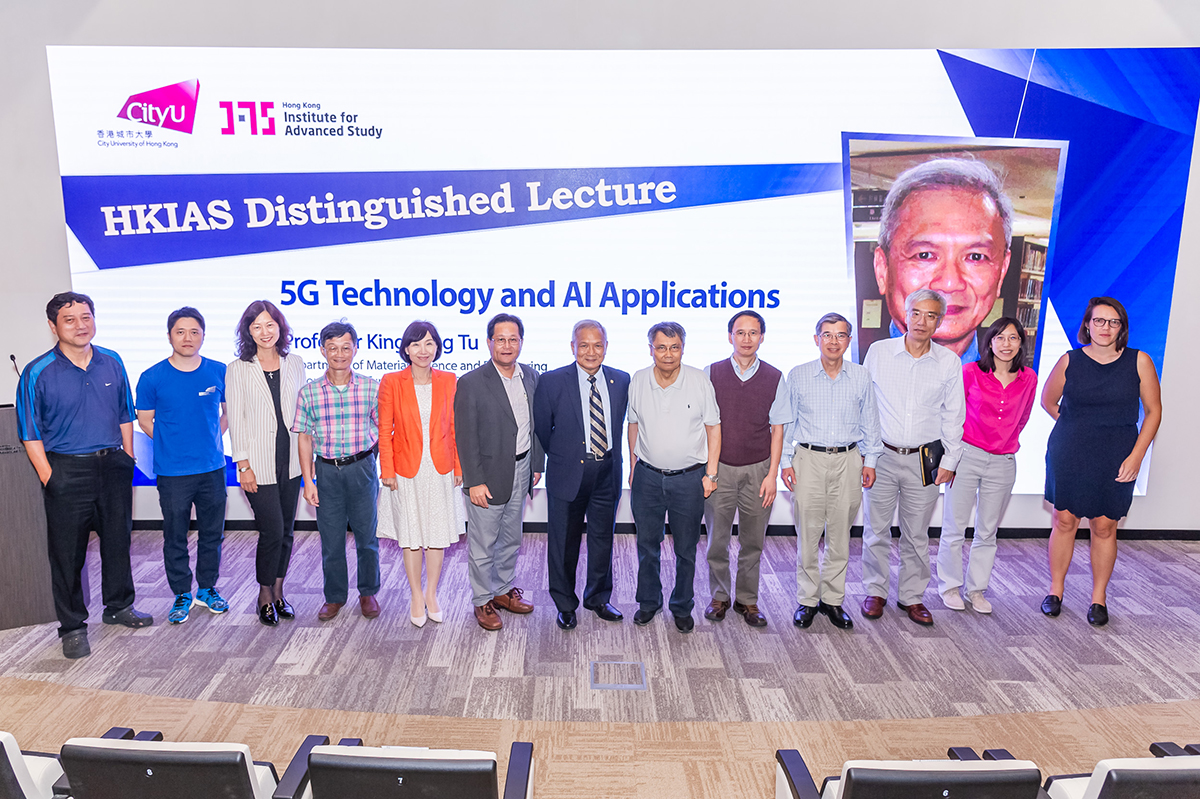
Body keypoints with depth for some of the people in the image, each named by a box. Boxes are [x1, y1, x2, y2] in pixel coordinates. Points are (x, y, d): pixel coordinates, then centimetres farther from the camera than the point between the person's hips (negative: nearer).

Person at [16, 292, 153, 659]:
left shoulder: (112, 363, 4)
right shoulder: (38, 373, -8)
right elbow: (31, 434, -5)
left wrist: (127, 459, 8)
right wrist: (49, 478, -10)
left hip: (113, 466, 4)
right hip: (67, 471, -4)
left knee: (118, 540, 14)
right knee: (68, 551, 4)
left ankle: (119, 606, 33)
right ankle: (72, 627, 18)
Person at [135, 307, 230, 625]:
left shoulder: (219, 372, 0)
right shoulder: (152, 377, -5)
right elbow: (145, 420, 6)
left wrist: (213, 438, 5)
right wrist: (172, 444, 2)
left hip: (213, 468, 2)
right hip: (172, 471, -2)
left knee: (212, 533, 12)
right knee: (175, 536, 8)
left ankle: (207, 588, 29)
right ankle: (182, 594, 24)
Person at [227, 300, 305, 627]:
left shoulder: (294, 364, 6)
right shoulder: (237, 369, -2)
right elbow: (236, 420, -3)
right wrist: (243, 465, -8)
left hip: (291, 461, 3)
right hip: (259, 464, -3)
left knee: (287, 530, 10)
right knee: (272, 530, -4)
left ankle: (278, 591, 26)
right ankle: (265, 596, 17)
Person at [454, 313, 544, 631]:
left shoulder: (531, 377, 3)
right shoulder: (471, 383, -14)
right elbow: (465, 438, -14)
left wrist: (537, 464, 9)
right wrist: (475, 482, -16)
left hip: (520, 471, 6)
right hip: (488, 476, -5)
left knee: (511, 539, 20)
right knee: (482, 545, 6)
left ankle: (505, 590, 38)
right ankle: (482, 601, 24)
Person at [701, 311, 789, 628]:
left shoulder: (774, 379, 1)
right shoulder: (711, 374, 0)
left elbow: (777, 429, 3)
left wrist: (772, 474, -3)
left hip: (758, 470, 0)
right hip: (719, 468, 0)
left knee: (752, 541, 9)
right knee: (717, 539, 8)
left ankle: (747, 600, 25)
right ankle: (719, 596, 26)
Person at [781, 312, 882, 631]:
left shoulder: (862, 377, 5)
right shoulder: (797, 376, 1)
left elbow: (869, 422, 11)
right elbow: (787, 422, 6)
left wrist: (870, 461, 8)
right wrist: (785, 461, 2)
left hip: (848, 461, 1)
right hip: (809, 459, -1)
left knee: (840, 536, 7)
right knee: (808, 535, 1)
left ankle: (833, 599, 20)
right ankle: (807, 600, 15)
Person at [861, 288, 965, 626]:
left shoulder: (949, 362, 1)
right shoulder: (878, 351, -1)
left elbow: (953, 416, 7)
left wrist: (950, 461, 3)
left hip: (924, 459, 1)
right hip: (881, 456, -1)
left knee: (917, 535, 9)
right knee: (876, 530, 5)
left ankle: (912, 596, 24)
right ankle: (875, 591, 22)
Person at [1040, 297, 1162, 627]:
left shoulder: (1139, 362, -1)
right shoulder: (1070, 361, 0)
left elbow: (1153, 410, 3)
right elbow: (1048, 401, 14)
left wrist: (1136, 455, -5)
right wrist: (1079, 427, 9)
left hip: (1116, 459, 0)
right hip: (1068, 454, 0)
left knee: (1104, 526, 3)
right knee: (1064, 520, 6)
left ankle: (1099, 596, 20)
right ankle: (1055, 590, 20)